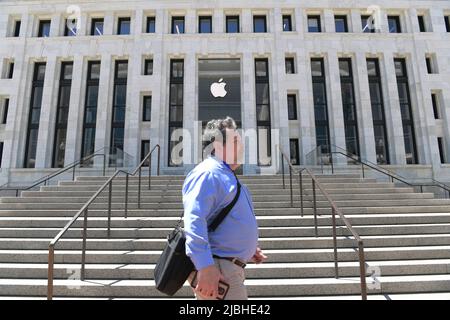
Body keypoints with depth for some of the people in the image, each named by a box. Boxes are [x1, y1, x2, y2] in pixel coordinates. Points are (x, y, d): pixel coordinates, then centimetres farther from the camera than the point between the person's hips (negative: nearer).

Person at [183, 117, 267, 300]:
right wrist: (205, 266, -35)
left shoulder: (226, 175, 18)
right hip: (216, 268, -11)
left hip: (228, 267, 11)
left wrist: (248, 247, 28)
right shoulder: (208, 173, -17)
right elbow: (194, 220, -29)